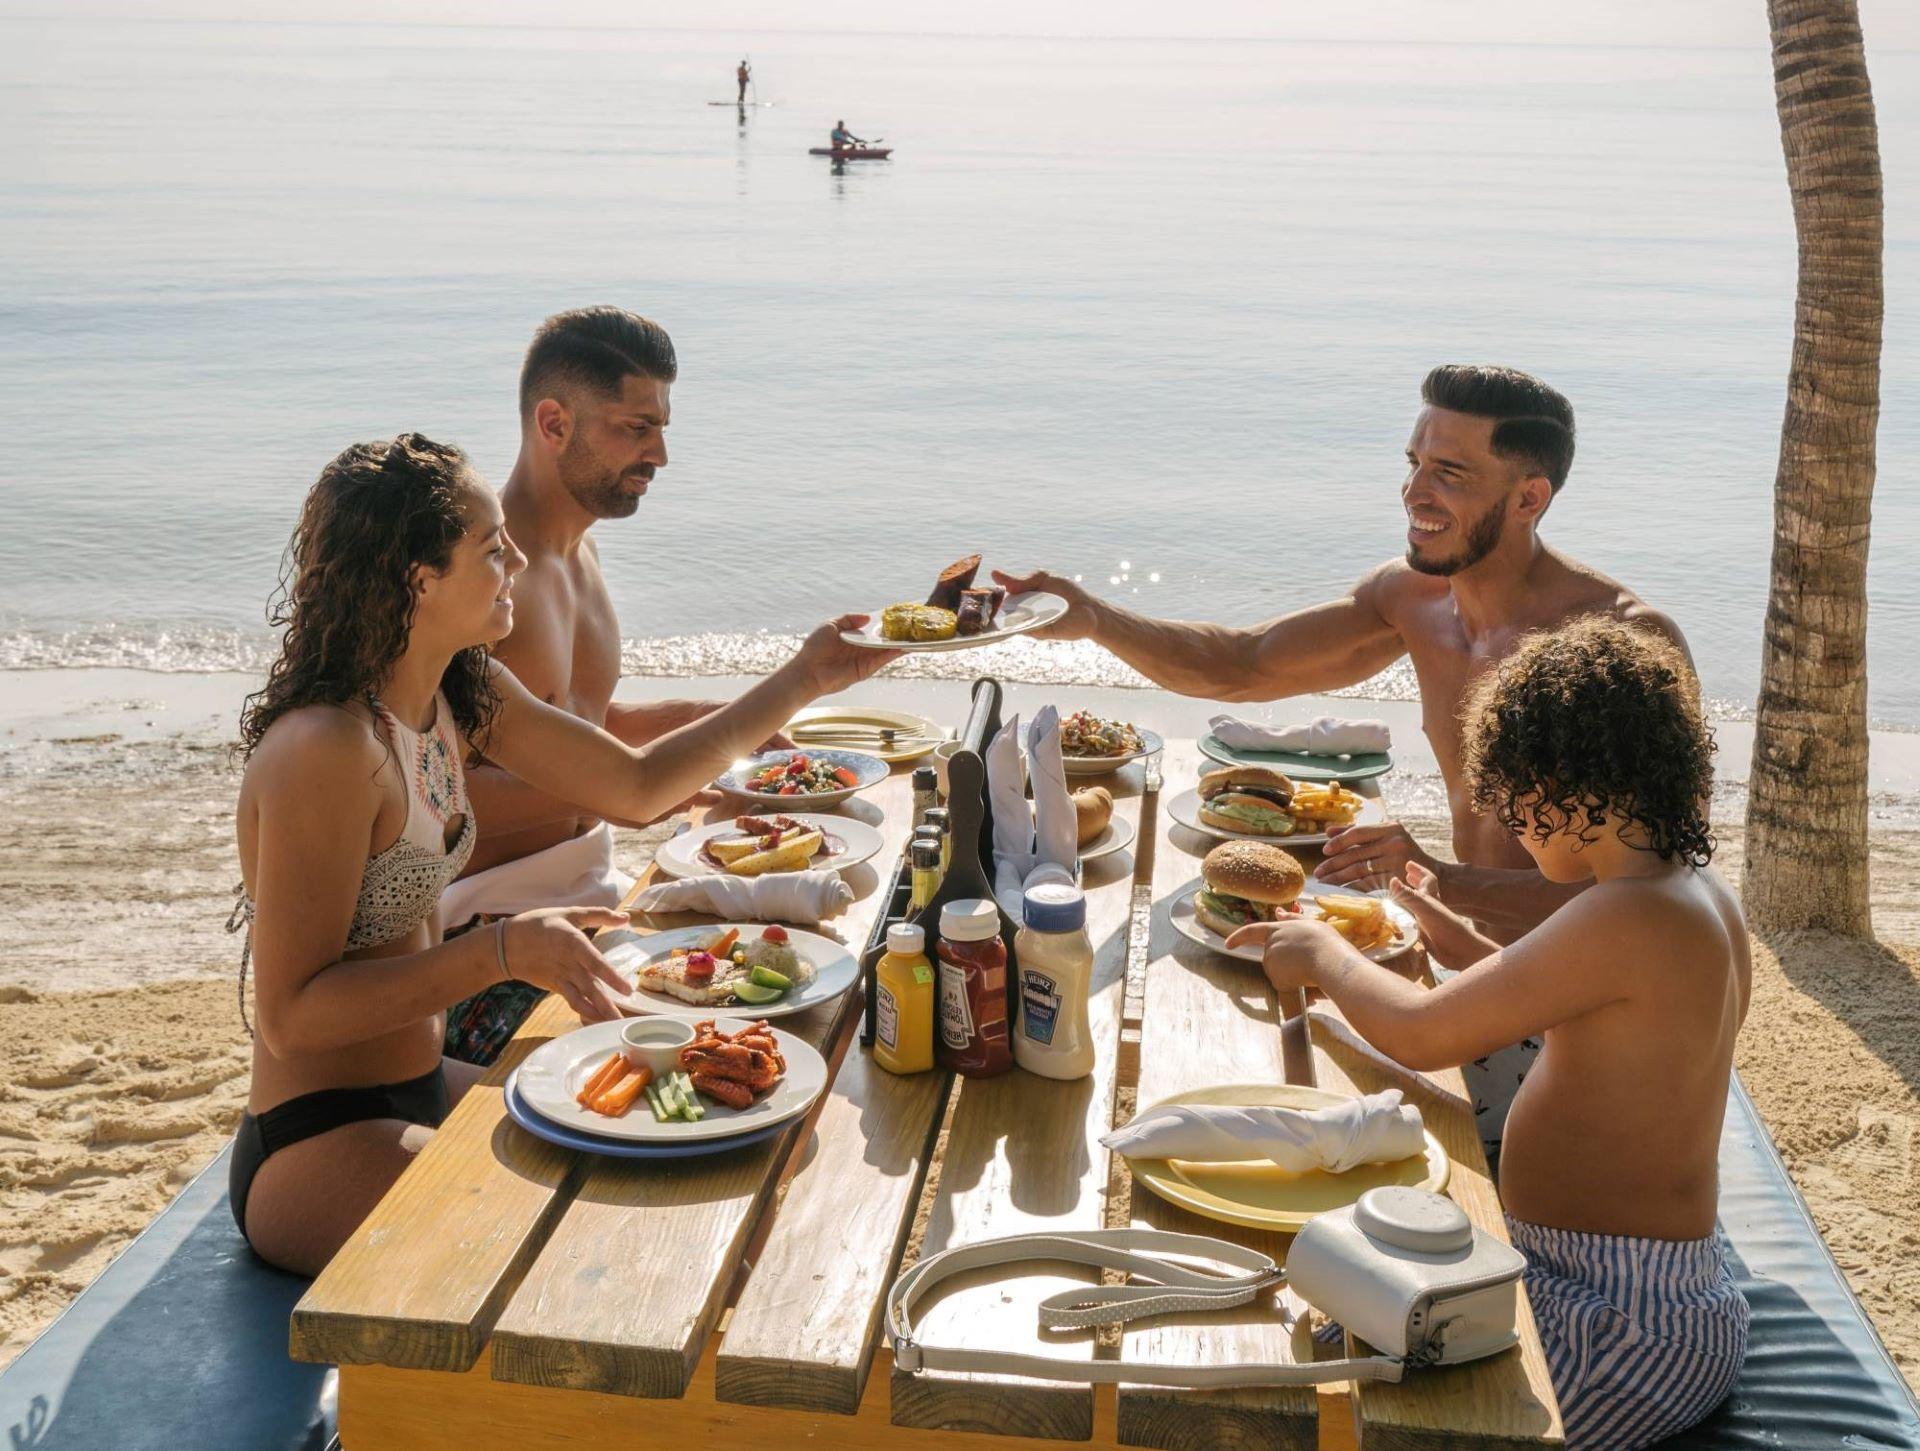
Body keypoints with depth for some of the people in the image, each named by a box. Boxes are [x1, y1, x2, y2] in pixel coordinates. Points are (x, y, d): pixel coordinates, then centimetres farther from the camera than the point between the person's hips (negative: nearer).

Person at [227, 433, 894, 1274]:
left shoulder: (464, 693, 2)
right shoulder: (325, 750, -25)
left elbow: (635, 786, 13)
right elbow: (292, 1014, -25)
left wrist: (804, 679, 12)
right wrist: (502, 952, -31)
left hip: (419, 1093, 9)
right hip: (318, 1151, -9)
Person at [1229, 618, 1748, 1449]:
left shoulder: (1630, 918, -25)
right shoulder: (1700, 895, 6)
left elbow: (1421, 1034, -22)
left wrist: (1324, 955, -4)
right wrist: (1463, 945, 17)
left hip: (1618, 1332, -10)